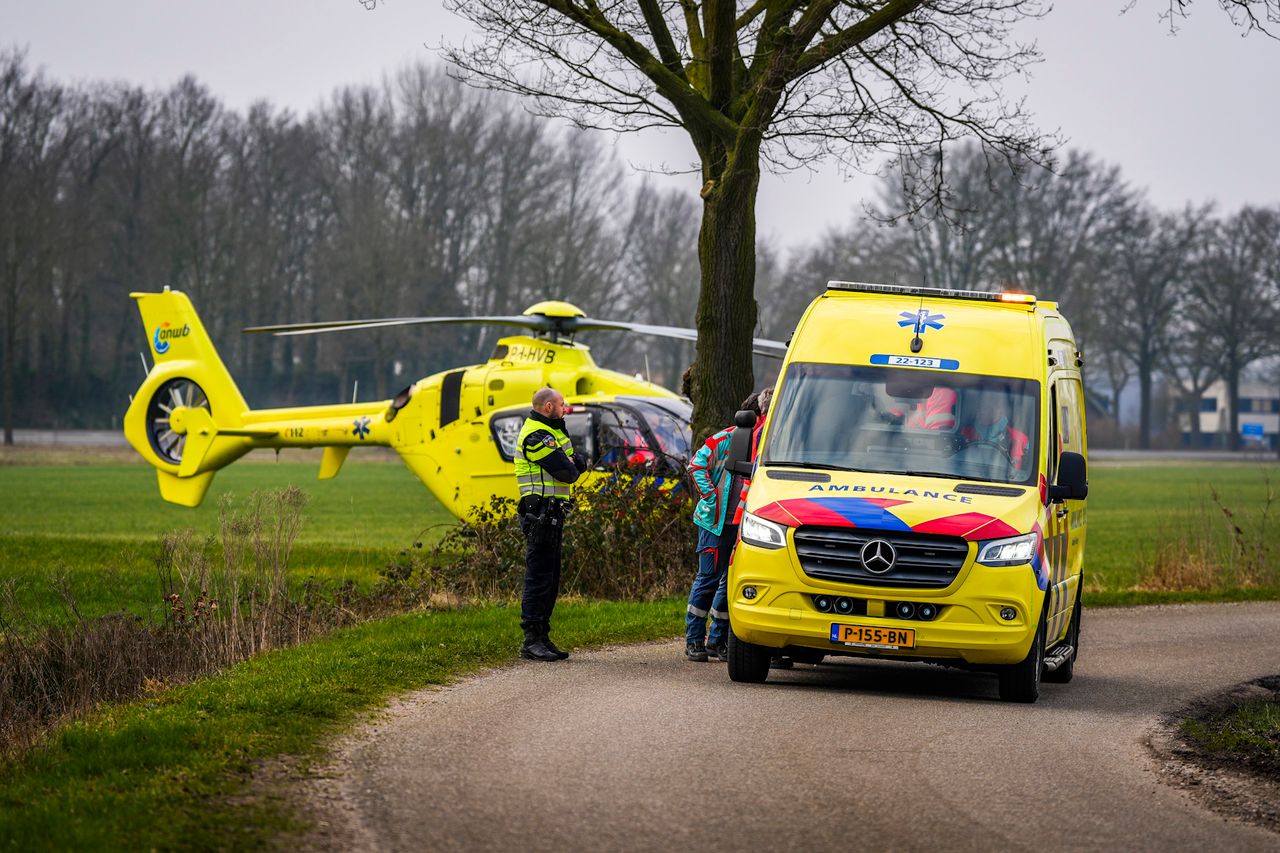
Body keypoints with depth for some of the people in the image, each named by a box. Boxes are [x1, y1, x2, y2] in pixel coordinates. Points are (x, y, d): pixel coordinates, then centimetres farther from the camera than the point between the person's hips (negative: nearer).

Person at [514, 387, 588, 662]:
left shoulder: (551, 431, 20)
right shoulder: (536, 437, -14)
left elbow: (575, 467, 16)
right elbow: (567, 473, -19)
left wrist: (575, 464, -7)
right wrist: (573, 468, 3)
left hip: (552, 513, 11)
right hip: (541, 512, -11)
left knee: (551, 576, 13)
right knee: (539, 575, -11)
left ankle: (542, 637, 17)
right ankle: (532, 641, -11)